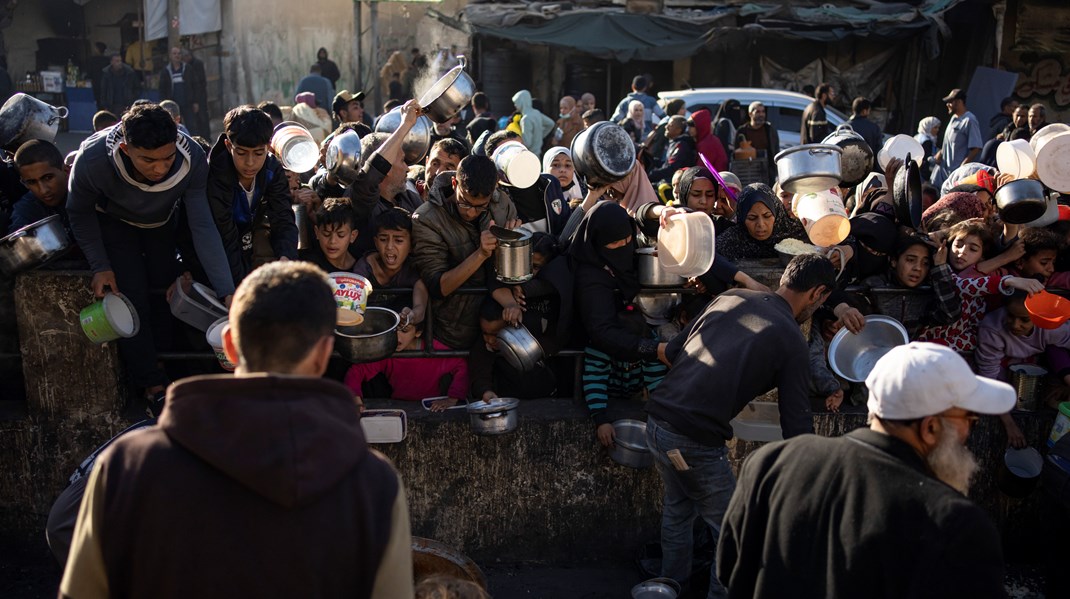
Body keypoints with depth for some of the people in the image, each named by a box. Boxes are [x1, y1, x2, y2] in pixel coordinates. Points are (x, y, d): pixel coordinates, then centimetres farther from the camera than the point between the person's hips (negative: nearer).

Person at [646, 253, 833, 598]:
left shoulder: (730, 297, 12)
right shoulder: (791, 340, -4)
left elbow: (671, 352, 16)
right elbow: (796, 424, -5)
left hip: (657, 420, 8)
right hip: (694, 440, -8)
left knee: (677, 507, 28)